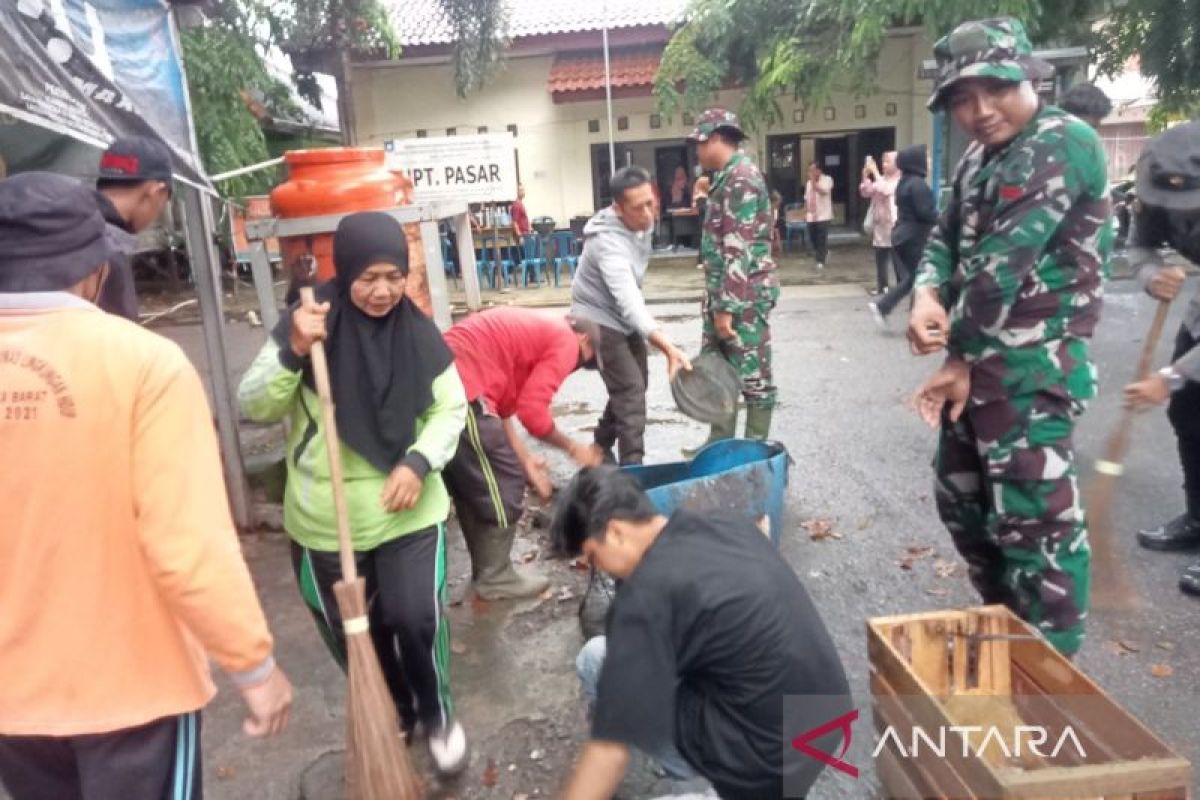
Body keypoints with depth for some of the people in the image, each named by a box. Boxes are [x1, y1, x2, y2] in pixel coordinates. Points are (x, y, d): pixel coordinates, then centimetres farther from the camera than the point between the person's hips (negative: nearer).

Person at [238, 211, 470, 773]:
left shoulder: (418, 332, -5)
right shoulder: (308, 326, -10)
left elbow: (450, 408, 1)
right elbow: (254, 408, -11)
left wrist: (419, 462, -15)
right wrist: (291, 352, -28)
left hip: (409, 511, 0)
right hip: (325, 521, 0)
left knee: (415, 619, -5)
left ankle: (437, 714, 27)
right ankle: (393, 715, 44)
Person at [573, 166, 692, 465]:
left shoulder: (642, 222, -8)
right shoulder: (609, 242, -35)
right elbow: (629, 303, -45)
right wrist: (668, 347, -55)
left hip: (625, 317, 9)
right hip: (599, 320, -9)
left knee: (634, 386, 17)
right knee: (631, 392, -14)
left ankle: (601, 449, 35)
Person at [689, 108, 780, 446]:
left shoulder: (742, 177, -16)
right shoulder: (729, 176, 15)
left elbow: (739, 250, -22)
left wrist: (727, 307, -23)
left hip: (745, 294, -10)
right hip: (724, 291, 10)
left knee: (752, 375, 0)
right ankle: (720, 442, 28)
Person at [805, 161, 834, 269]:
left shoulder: (827, 179, -4)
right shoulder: (809, 183, 14)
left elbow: (823, 191, -22)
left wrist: (814, 181, -17)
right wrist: (805, 213, 12)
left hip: (823, 215, -6)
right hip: (811, 216, 6)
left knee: (822, 239, -7)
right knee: (813, 238, 8)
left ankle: (821, 261, 0)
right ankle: (824, 252, 32)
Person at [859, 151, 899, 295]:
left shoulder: (900, 181, -7)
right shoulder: (881, 179, 13)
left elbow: (886, 190, -23)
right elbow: (866, 193, 8)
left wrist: (875, 172, -19)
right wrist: (865, 175, -4)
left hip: (893, 224, -7)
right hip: (879, 223, 7)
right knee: (880, 258, 9)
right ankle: (882, 285, 16)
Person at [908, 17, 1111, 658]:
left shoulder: (1061, 143, -14)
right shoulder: (979, 157, 14)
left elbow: (1004, 263, -20)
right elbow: (947, 238, 11)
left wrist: (963, 357, -13)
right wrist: (927, 297, -11)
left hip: (1031, 369, -10)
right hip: (979, 361, 10)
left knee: (1036, 522, -5)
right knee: (962, 502, 19)